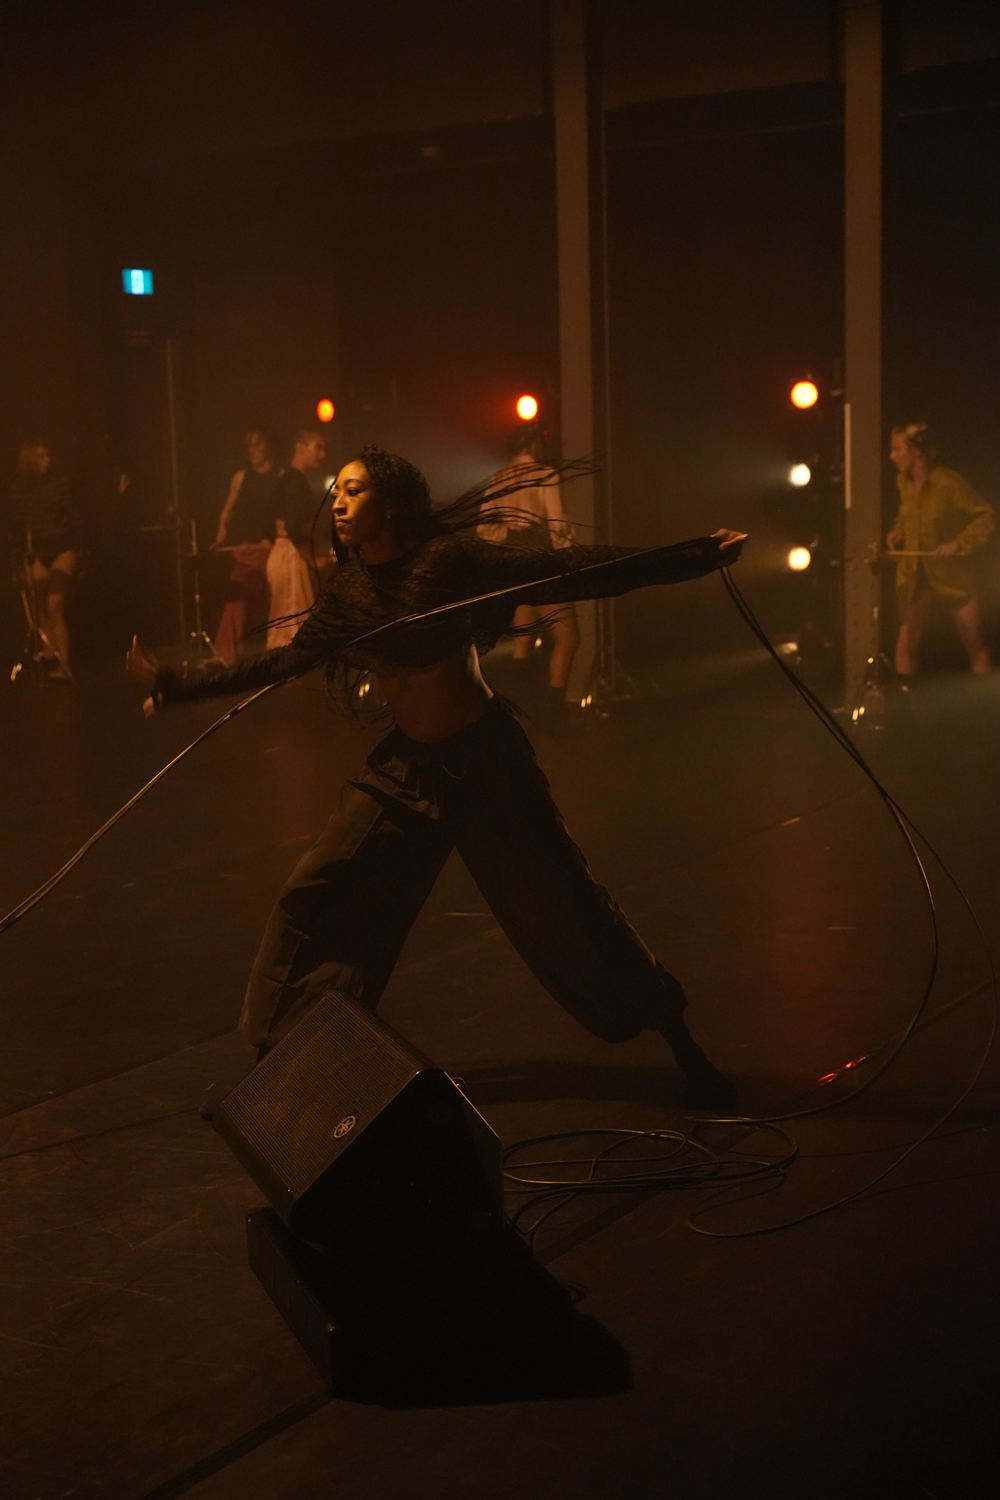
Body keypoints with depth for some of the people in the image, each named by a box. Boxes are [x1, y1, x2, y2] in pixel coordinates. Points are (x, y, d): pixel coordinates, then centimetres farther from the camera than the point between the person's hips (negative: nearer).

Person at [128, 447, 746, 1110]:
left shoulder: (449, 558, -15)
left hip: (485, 758, -5)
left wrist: (697, 557, -26)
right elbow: (288, 661, 12)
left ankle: (686, 1050, 13)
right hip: (406, 764, 6)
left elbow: (570, 571, -20)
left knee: (562, 905, -2)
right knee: (316, 902, 0)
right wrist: (181, 687, 12)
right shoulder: (348, 590, 2)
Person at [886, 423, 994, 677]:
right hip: (913, 572, 5)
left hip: (950, 571, -4)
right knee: (907, 637, 0)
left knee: (973, 639, 2)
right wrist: (896, 532, 0)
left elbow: (986, 516, -13)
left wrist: (958, 544, -22)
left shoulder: (949, 483, -18)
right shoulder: (903, 482, 1)